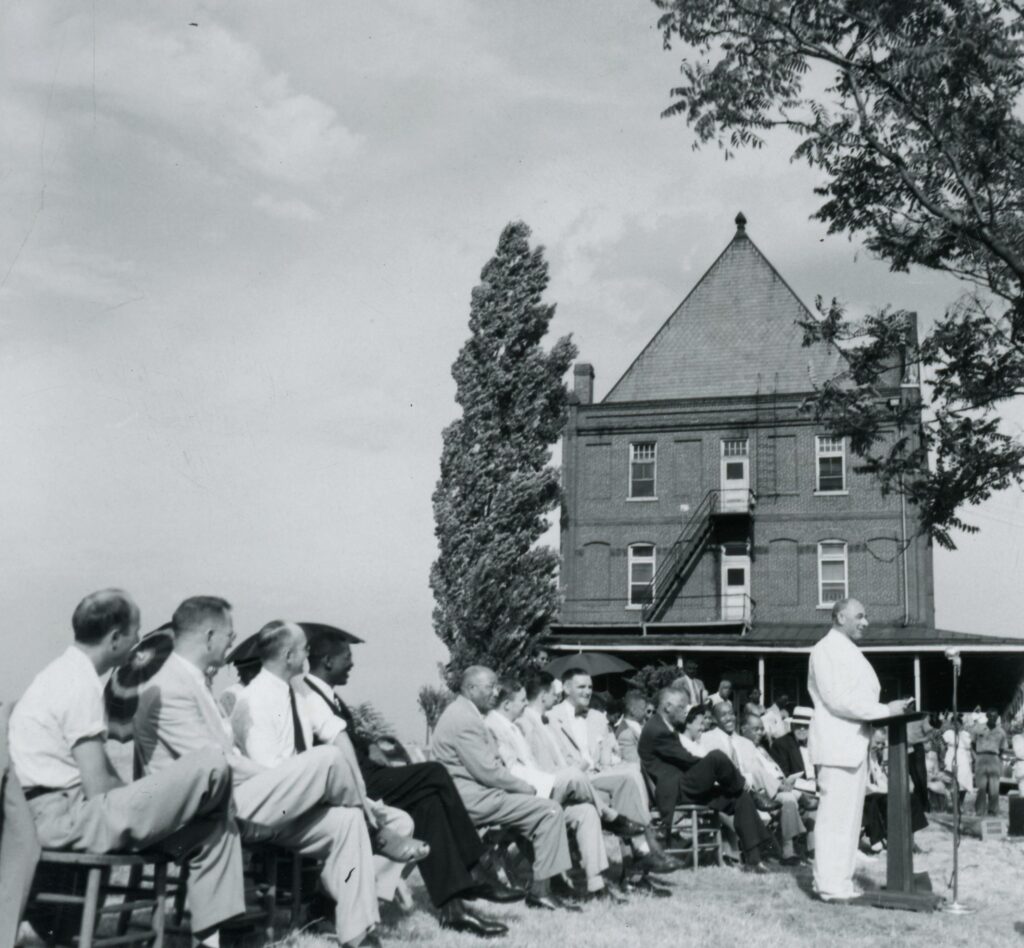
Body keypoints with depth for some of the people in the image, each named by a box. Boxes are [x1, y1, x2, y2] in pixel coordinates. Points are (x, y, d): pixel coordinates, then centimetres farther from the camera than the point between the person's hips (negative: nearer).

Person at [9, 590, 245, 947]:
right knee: (212, 766, -16)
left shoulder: (66, 673, 15)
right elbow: (99, 788, -18)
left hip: (59, 818, 10)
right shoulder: (80, 685, -17)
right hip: (67, 818, -10)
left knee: (215, 827, 8)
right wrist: (138, 794, 0)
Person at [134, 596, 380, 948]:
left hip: (235, 805, 10)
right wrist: (283, 780, -9)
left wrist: (277, 783, 4)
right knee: (327, 758, -15)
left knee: (345, 820, -2)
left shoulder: (193, 682, 17)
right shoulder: (168, 689, -15)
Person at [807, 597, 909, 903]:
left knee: (849, 816, 11)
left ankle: (839, 882, 17)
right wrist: (885, 710, -14)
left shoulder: (850, 652, 21)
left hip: (855, 745, 9)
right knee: (835, 817, -7)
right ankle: (830, 886, -3)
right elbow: (838, 699, -17)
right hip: (837, 745, -9)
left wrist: (888, 709, 5)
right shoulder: (826, 649, -9)